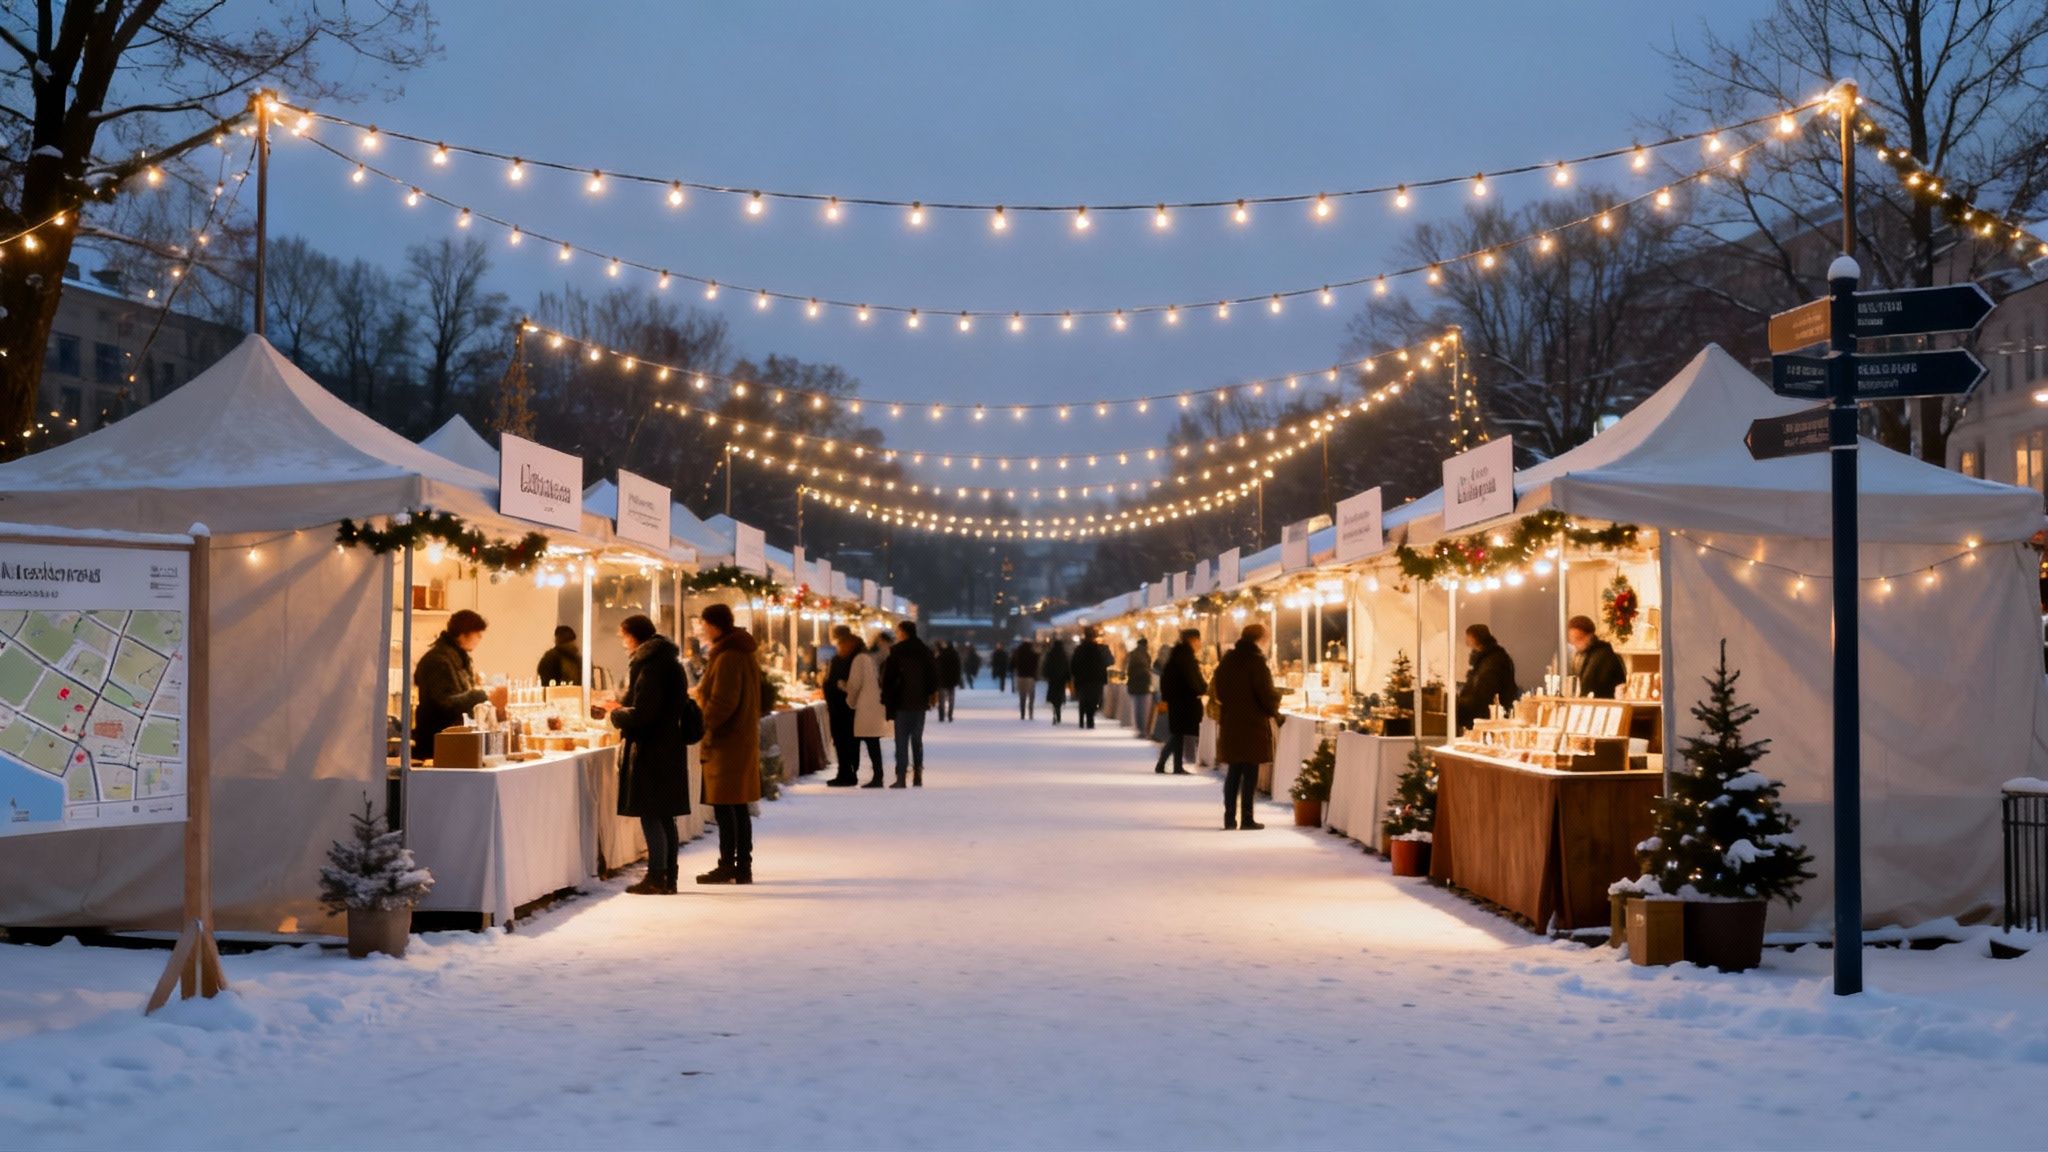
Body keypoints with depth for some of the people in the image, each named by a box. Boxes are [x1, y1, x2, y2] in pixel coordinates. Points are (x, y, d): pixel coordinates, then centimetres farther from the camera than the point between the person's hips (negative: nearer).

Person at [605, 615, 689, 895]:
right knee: (664, 817, 12)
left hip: (651, 750, -9)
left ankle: (657, 877, -2)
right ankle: (667, 879, 17)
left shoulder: (650, 666, -16)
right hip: (669, 748, 9)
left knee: (651, 816, -4)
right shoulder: (668, 660, 14)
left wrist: (616, 713, -3)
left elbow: (641, 713, -20)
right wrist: (622, 707, 14)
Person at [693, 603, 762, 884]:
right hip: (744, 739, 10)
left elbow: (722, 703, -22)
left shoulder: (727, 658, -16)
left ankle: (727, 866, -1)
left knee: (724, 806, -4)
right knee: (738, 807, 12)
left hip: (726, 742, -10)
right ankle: (743, 868, 15)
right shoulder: (746, 654, 15)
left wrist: (700, 724, -14)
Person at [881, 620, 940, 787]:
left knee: (902, 741, -3)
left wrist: (885, 700, -6)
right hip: (920, 701, 4)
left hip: (902, 701, -4)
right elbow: (934, 675, 8)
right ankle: (918, 776, 11)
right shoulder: (926, 651, 6)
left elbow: (888, 678, -10)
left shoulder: (897, 651, -8)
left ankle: (901, 778, -9)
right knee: (917, 739, 13)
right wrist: (932, 694, 16)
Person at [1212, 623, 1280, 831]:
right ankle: (1246, 819, 2)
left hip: (1230, 723, 6)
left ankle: (1230, 818, 11)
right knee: (1250, 772, 0)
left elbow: (1218, 690, 13)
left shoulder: (1227, 660, 8)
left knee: (1234, 771, 13)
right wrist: (1275, 707, 5)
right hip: (1253, 724, -6)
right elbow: (1268, 695, -14)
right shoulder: (1256, 662, -12)